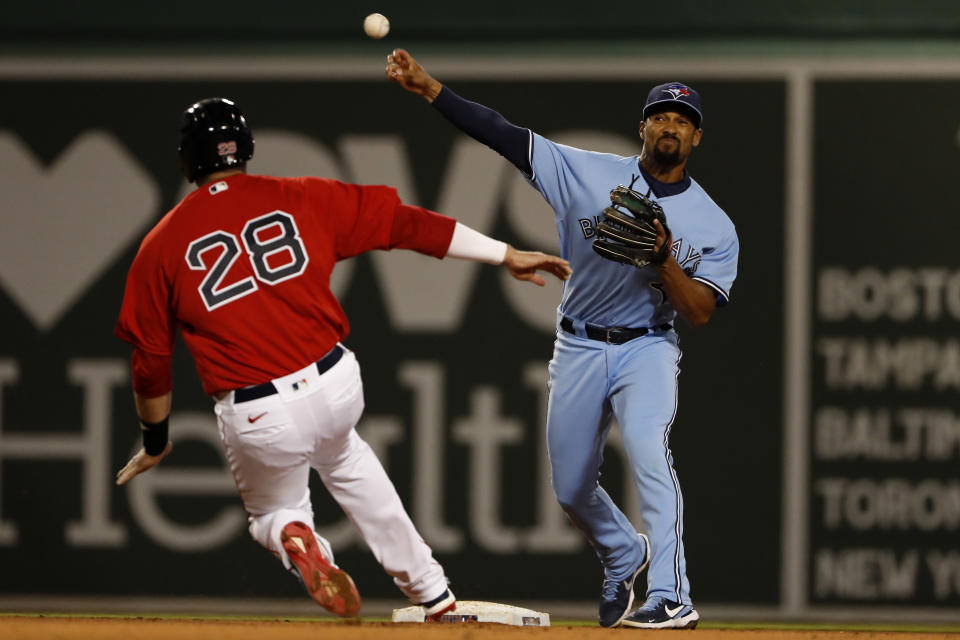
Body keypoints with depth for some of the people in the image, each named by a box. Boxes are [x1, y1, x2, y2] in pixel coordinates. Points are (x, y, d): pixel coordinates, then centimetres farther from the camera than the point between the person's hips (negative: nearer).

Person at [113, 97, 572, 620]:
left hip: (257, 419, -2)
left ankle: (296, 540, -10)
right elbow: (402, 223, 2)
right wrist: (506, 255, 6)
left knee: (273, 509, 28)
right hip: (335, 385, 2)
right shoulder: (300, 199, 3)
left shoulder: (162, 246, 0)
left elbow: (149, 361, 4)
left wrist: (155, 442, 20)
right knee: (343, 456, 36)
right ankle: (430, 590, 35)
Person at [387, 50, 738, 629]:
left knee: (648, 449, -31)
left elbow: (700, 314, -10)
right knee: (571, 489, 11)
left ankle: (670, 598, -34)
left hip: (647, 348, -3)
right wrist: (428, 86, -17)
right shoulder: (589, 174, -3)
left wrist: (664, 259, -26)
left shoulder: (714, 227, -4)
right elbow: (505, 135, -8)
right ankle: (624, 556, 43)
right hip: (579, 348, 3)